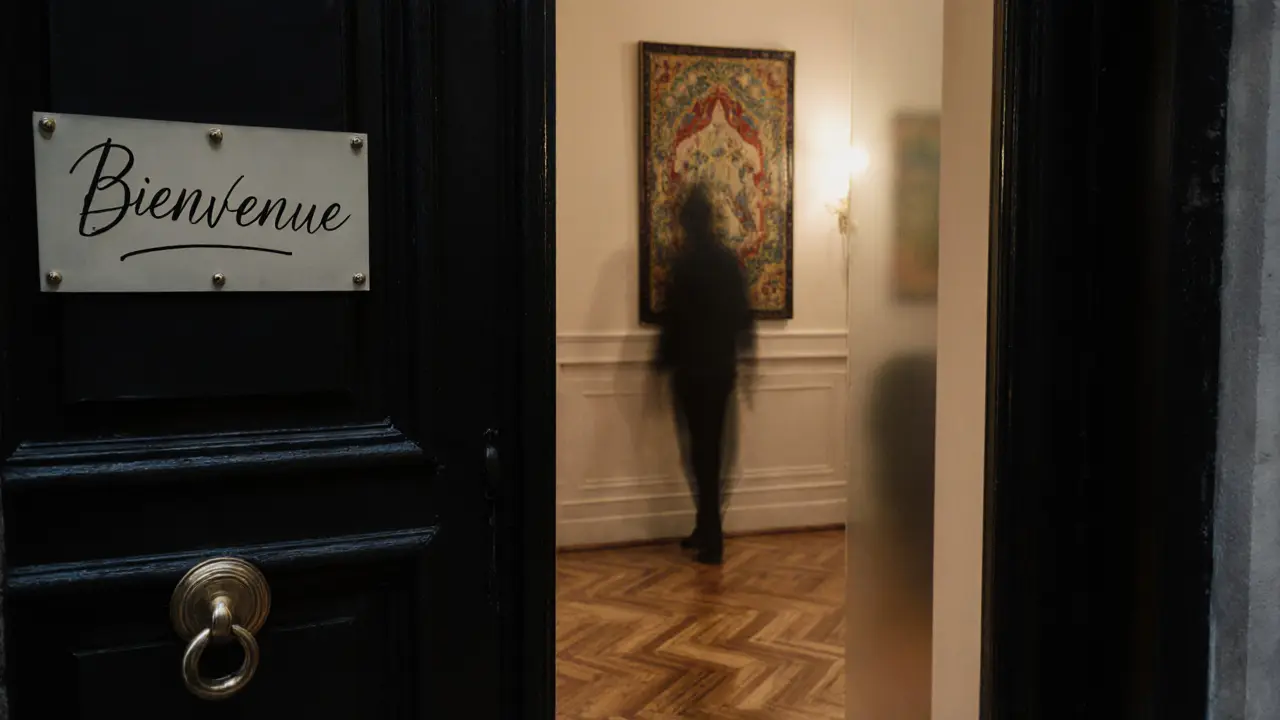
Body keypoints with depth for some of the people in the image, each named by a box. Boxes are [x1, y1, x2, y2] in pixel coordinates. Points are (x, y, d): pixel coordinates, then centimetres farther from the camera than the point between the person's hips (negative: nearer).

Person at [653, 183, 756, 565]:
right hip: (722, 365, 5)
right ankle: (707, 529, 22)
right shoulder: (729, 259, 4)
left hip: (693, 367, -5)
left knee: (701, 447, -1)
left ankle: (711, 537, 0)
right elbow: (741, 310, 11)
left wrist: (664, 359, 2)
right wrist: (739, 345, 28)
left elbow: (674, 317, -12)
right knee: (712, 446, 13)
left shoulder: (684, 263, -13)